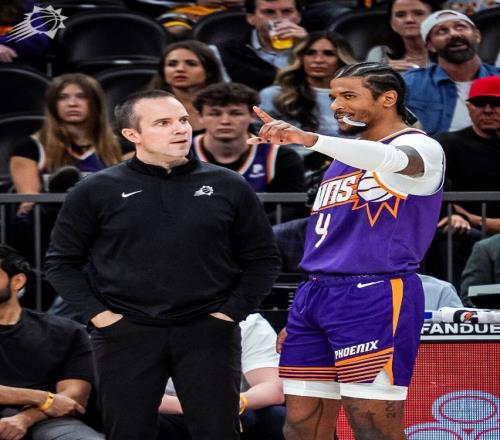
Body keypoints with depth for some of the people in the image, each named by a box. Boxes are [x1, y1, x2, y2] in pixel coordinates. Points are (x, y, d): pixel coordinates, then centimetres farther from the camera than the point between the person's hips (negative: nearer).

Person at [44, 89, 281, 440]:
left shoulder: (228, 187, 5)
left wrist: (233, 311, -1)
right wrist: (97, 313, -4)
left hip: (207, 332, 0)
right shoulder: (97, 191, 2)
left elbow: (263, 258, 9)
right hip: (126, 334, 0)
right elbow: (62, 262, 6)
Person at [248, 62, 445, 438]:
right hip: (315, 295, 8)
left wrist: (310, 139, -44)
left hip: (375, 295, -8)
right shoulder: (342, 157, 22)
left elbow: (393, 160, -30)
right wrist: (298, 319, 23)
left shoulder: (420, 148, -5)